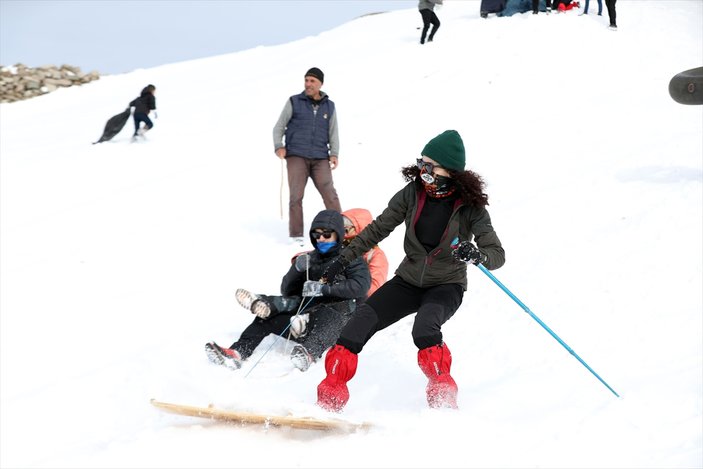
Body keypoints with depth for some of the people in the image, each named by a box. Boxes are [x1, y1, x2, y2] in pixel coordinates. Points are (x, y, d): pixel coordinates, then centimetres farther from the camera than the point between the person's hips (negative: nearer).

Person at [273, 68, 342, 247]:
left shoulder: (329, 106, 16)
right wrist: (278, 146, -7)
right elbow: (279, 127, 10)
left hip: (320, 158, 1)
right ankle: (296, 235, -1)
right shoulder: (294, 102, 9)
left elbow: (333, 133, 15)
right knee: (296, 195, -7)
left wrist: (334, 154, -2)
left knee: (330, 193, -10)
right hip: (296, 156, -1)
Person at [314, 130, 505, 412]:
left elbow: (497, 254, -18)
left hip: (447, 286, -3)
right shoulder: (412, 193, -7)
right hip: (408, 280, 4)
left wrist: (477, 255, -41)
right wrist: (343, 259, 2)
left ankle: (443, 397, -20)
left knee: (424, 328, -34)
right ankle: (330, 398, -14)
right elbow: (378, 229, 4)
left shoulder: (470, 206, -15)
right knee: (362, 320, -17)